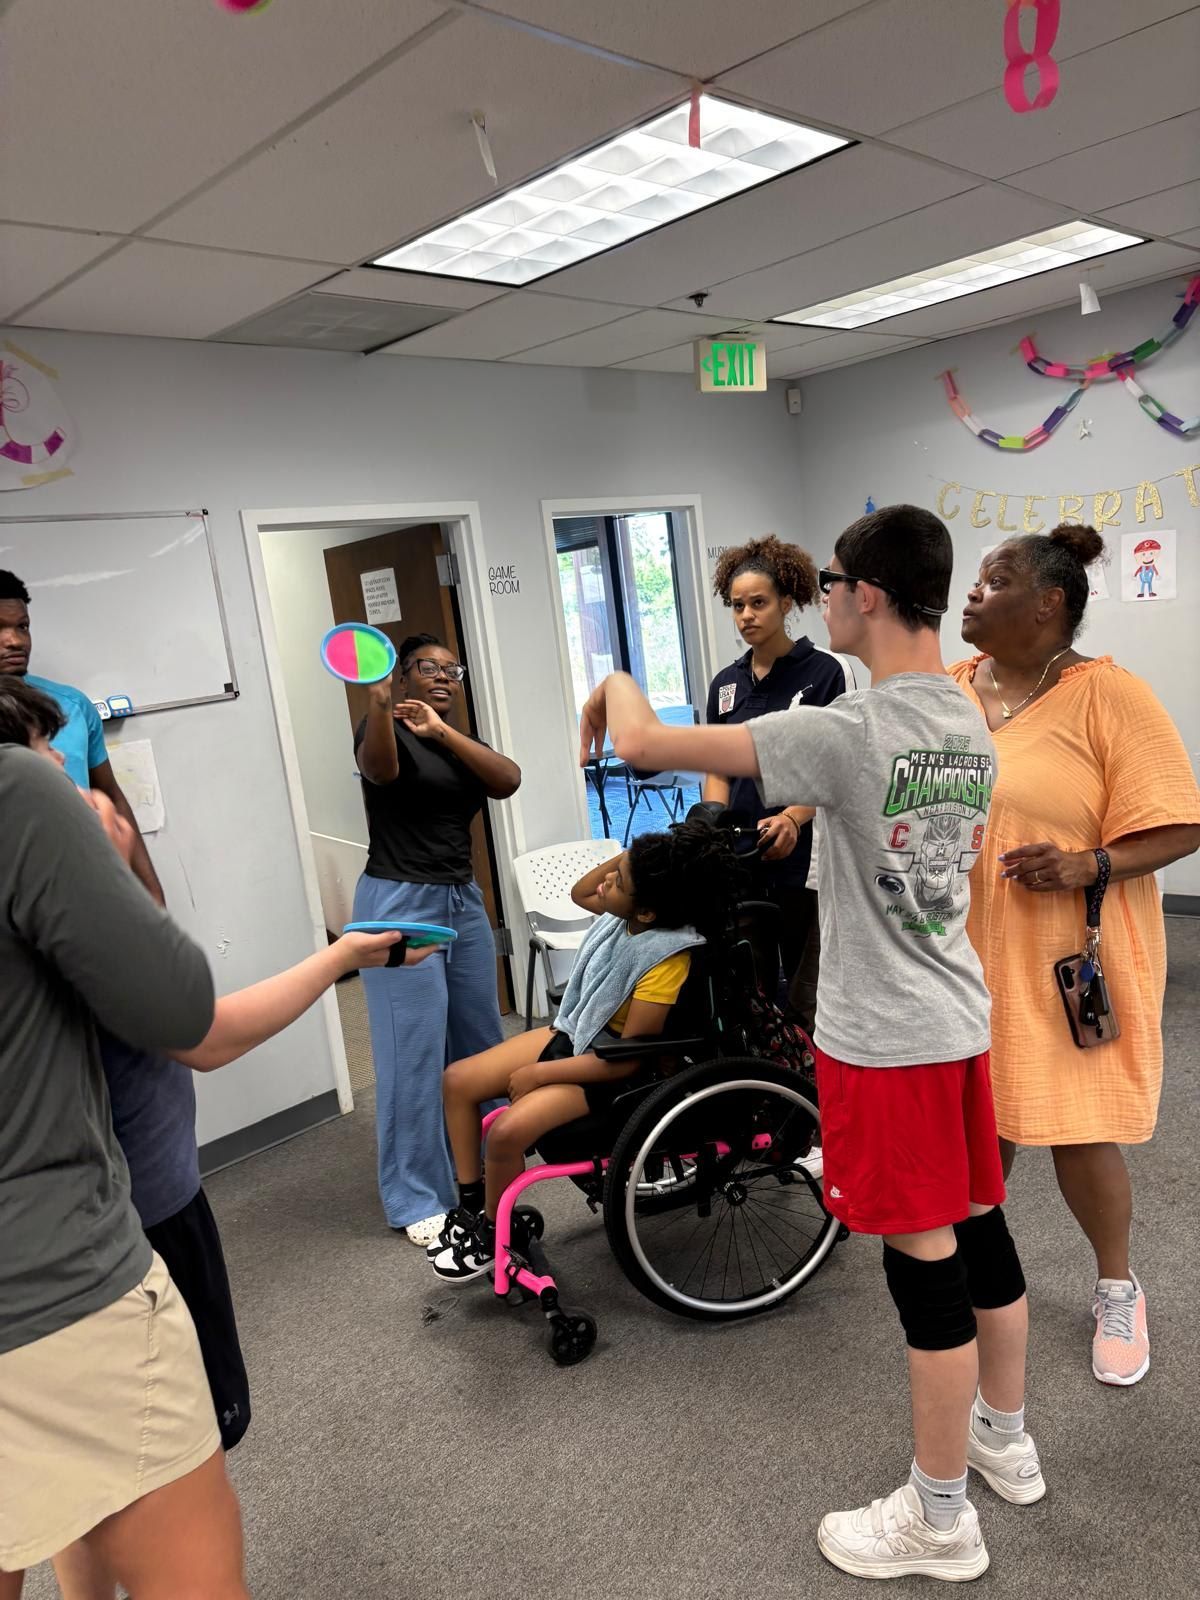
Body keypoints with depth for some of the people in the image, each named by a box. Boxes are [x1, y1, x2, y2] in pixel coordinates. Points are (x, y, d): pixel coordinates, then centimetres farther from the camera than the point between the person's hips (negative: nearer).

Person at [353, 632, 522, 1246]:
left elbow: (508, 780, -7)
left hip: (463, 900, 7)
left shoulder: (463, 744, 14)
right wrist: (378, 703, -48)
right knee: (415, 1049, -5)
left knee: (478, 1036, 11)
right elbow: (378, 768, -28)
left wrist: (442, 731, -20)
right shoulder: (388, 730, -4)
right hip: (400, 902, -6)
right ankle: (417, 1200, 6)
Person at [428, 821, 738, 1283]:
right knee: (459, 1080, 2)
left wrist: (537, 1074, -19)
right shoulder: (629, 912, -11)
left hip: (613, 1068, -9)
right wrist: (628, 859, -8)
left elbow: (626, 1059, -27)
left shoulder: (665, 959, -31)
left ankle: (490, 1236, 3)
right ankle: (471, 1203, 16)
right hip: (574, 1032, 9)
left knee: (508, 1131, -26)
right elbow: (579, 893, 12)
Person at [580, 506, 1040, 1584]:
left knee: (926, 1261, 5)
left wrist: (615, 684, 0)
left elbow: (643, 744, -22)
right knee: (981, 1231, 21)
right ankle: (1006, 1439, 43)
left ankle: (941, 1518, 25)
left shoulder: (845, 734, -23)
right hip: (960, 1017, 8)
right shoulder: (972, 730, 4)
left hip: (885, 1038, -8)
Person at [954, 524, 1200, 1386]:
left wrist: (1089, 866, -27)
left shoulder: (1109, 694, -12)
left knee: (1079, 1135, 5)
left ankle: (1119, 1288, 33)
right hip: (968, 958, 4)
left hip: (1070, 960, -4)